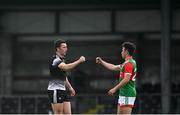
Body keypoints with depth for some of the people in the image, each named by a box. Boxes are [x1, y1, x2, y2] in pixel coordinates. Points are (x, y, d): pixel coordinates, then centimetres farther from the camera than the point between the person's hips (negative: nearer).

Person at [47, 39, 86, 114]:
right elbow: (66, 67, -35)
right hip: (55, 91, -9)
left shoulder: (62, 59, 16)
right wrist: (79, 61, -33)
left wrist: (70, 87, 23)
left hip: (63, 90, 9)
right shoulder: (55, 60, -16)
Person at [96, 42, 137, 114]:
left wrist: (115, 89, -19)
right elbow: (113, 67, 30)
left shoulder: (129, 64, -15)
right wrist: (101, 62, 35)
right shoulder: (127, 63, 18)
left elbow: (126, 79, -23)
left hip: (127, 95, -11)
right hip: (123, 95, 11)